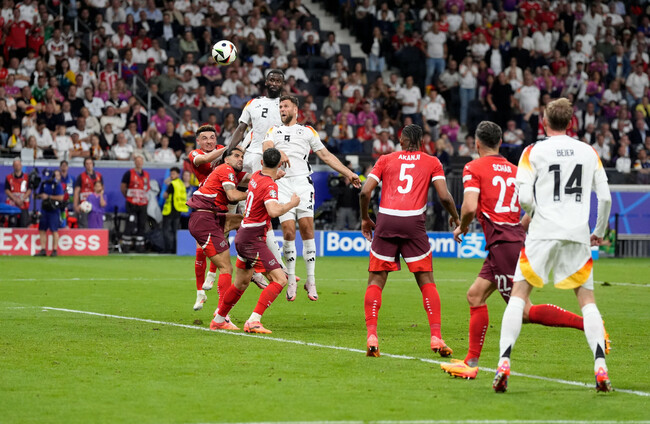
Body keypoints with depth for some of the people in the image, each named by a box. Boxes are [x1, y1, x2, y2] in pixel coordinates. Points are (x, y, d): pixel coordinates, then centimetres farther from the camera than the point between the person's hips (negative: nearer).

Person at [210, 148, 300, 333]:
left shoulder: (256, 176, 6)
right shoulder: (270, 186, -20)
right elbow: (273, 211, -35)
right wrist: (292, 203, -19)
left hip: (243, 237, 9)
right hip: (253, 240, -9)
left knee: (242, 283, 23)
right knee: (279, 279, -14)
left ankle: (218, 320, 36)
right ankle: (253, 321, -22)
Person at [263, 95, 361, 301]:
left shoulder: (308, 131, 19)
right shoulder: (274, 131, 20)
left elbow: (326, 155, 19)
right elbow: (266, 147, -1)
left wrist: (349, 173, 13)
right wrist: (279, 153, -23)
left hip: (302, 182, 0)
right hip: (282, 184, 0)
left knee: (307, 229, -10)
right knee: (288, 231, -9)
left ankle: (311, 280, -5)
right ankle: (291, 280, 1)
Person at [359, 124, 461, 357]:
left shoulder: (385, 160, 15)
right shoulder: (432, 163, 13)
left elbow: (365, 192, 5)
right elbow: (444, 196, 2)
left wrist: (365, 219, 19)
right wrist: (455, 217, 20)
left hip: (386, 221, 1)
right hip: (413, 222, -1)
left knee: (375, 281, 7)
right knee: (426, 282, 8)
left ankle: (371, 336, -7)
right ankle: (436, 337, -1)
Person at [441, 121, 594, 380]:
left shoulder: (473, 168, -4)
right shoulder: (514, 170, 16)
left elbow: (470, 207, -17)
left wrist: (462, 227, 3)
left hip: (502, 243, -8)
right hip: (516, 240, 8)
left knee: (525, 312, -8)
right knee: (475, 295, 15)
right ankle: (471, 363, 14)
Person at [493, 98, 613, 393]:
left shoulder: (534, 152, 0)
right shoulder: (589, 152, 9)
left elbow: (524, 197, -7)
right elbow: (605, 197, 8)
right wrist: (599, 232, 21)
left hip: (543, 233, -2)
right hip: (578, 236, 2)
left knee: (519, 293, 4)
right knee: (587, 299, 9)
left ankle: (504, 364, -8)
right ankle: (601, 369, -6)